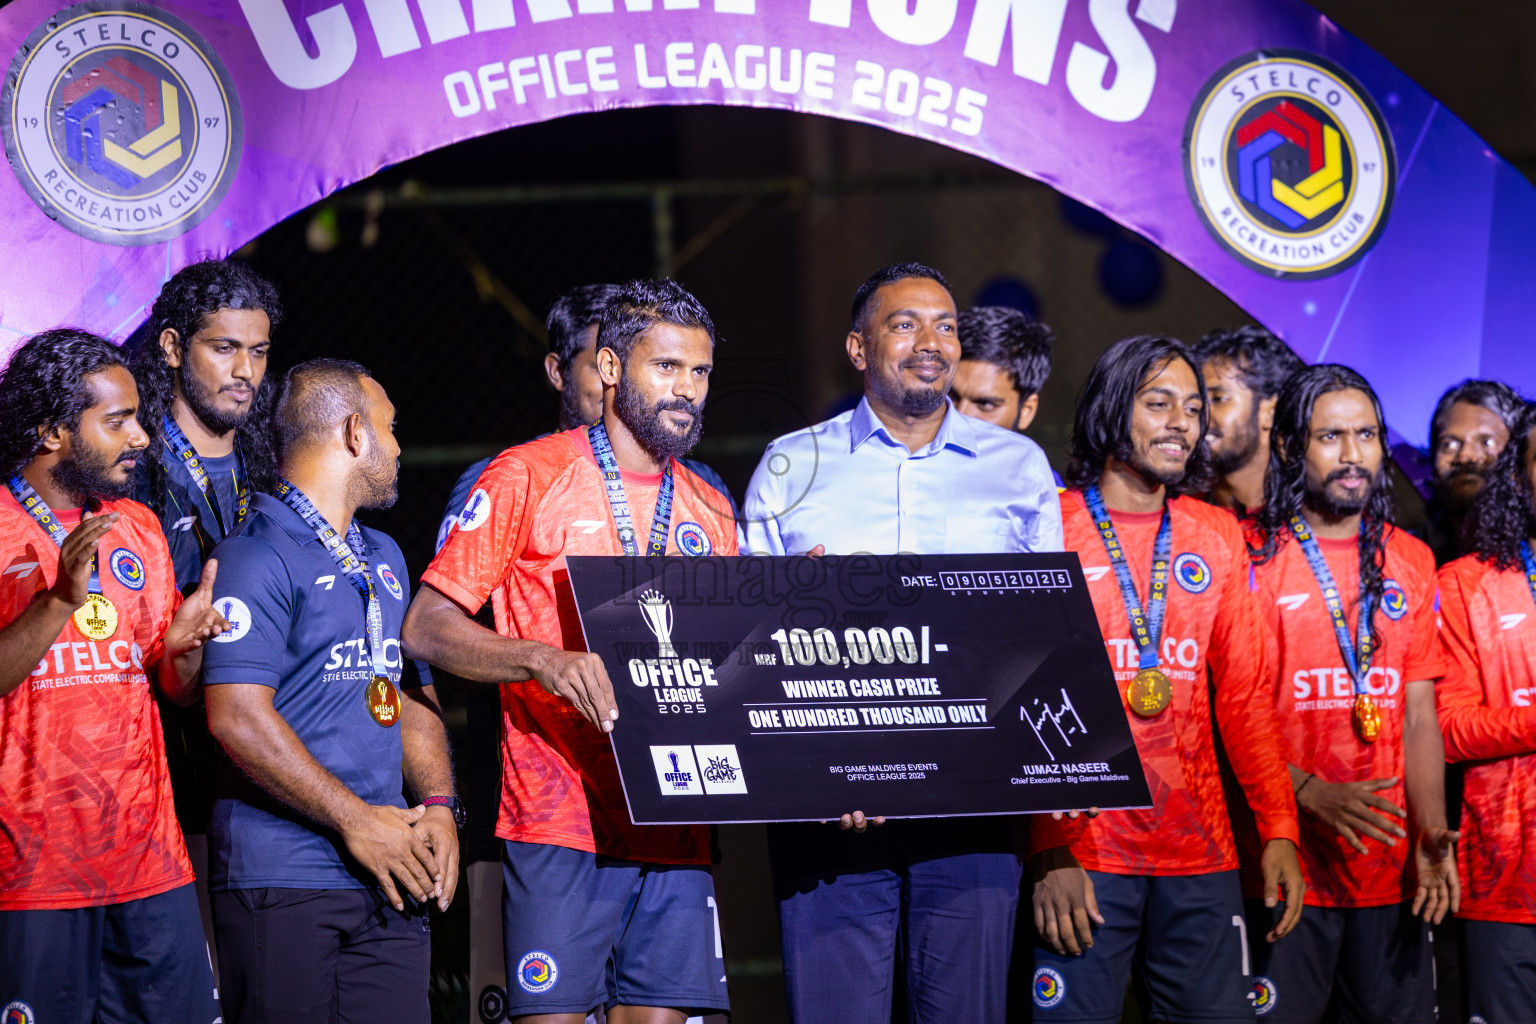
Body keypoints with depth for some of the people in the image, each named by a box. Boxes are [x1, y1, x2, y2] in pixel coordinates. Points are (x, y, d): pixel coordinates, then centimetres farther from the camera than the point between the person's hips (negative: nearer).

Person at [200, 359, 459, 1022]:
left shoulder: (383, 558, 21)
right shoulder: (258, 556, -7)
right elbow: (237, 718, -16)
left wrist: (438, 808, 6)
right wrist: (356, 821, -13)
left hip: (388, 874, 7)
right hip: (282, 883, -7)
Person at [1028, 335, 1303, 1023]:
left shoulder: (1216, 538, 13)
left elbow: (1244, 695, 14)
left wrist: (1279, 831, 4)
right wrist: (1050, 849, -10)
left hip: (1201, 858, 4)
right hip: (1081, 855, -4)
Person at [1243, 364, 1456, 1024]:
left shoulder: (1409, 562, 13)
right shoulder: (1251, 555, -2)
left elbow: (1419, 719, 10)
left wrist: (1430, 833, -4)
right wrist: (1312, 795, -19)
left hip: (1390, 869, 4)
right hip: (1284, 867, -4)